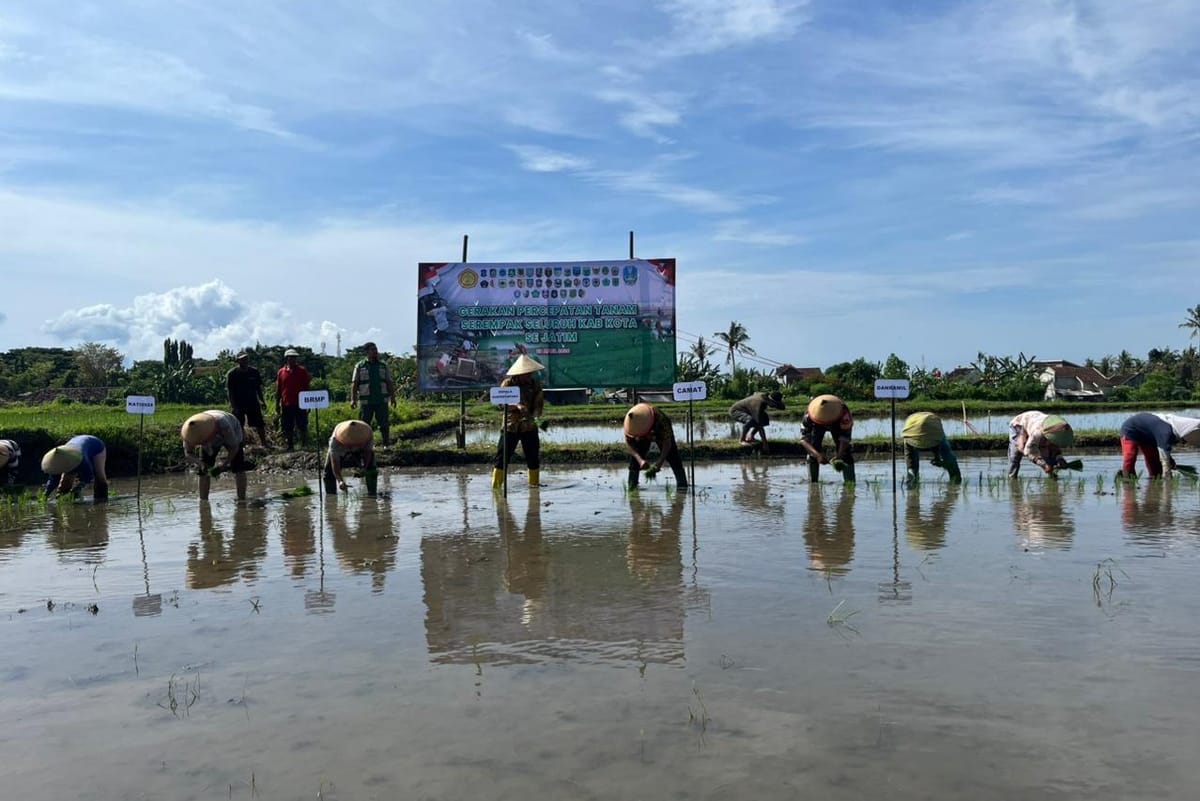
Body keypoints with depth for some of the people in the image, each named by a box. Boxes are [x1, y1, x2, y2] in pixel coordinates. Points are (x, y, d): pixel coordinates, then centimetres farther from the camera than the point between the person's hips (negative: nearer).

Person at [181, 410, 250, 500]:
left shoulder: (223, 425, -45)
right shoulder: (192, 431, -35)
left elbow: (234, 448, -30)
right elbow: (188, 454, -23)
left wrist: (223, 465, -39)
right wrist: (198, 462, -43)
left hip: (232, 435, -3)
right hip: (212, 439, 3)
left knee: (238, 468, -13)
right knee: (203, 471, -6)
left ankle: (242, 500, -5)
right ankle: (203, 500, 3)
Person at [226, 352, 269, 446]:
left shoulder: (254, 372, 6)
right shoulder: (232, 374, -6)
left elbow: (258, 388, 12)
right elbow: (230, 391, -7)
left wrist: (262, 401, 7)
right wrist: (233, 406, -14)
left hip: (253, 403, 3)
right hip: (238, 405, -3)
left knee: (260, 425, 4)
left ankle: (264, 444, 13)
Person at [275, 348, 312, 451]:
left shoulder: (302, 371, 2)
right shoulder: (281, 372, 6)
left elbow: (307, 387, 3)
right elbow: (278, 390, 9)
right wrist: (277, 404, 6)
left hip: (300, 404, -2)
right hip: (286, 405, 2)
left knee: (303, 427, 1)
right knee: (288, 429, 7)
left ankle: (305, 446, 7)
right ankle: (290, 446, 16)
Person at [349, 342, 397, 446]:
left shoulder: (383, 366, 9)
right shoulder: (360, 366, 2)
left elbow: (390, 383, 10)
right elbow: (354, 384, -1)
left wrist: (393, 397, 3)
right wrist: (353, 399, -9)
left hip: (381, 400, 2)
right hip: (366, 401, -1)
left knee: (383, 423, 1)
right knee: (364, 424, 2)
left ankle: (387, 443, 9)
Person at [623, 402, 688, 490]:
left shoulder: (659, 418, -43)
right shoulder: (630, 422, -35)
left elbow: (667, 442, -36)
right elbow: (628, 444, -27)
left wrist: (659, 463, -47)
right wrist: (640, 460, -41)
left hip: (661, 432, -2)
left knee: (672, 456, -15)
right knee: (634, 459, -11)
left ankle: (682, 485, -12)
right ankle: (632, 486, -2)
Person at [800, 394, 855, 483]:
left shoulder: (844, 413, -43)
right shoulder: (809, 415, -41)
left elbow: (844, 439, -41)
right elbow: (803, 439, -40)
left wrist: (839, 457, -56)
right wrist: (818, 455, -54)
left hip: (838, 425, -1)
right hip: (817, 425, 1)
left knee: (845, 452, -16)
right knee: (812, 452, -15)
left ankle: (850, 482, -9)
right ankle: (812, 482, -5)